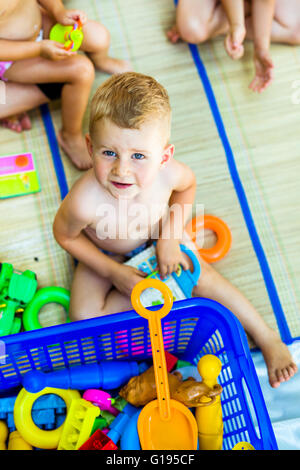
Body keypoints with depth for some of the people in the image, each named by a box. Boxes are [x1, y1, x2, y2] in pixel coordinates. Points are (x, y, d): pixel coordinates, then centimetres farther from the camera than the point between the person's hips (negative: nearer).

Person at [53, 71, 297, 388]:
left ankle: (268, 339, 10)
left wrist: (170, 236, -17)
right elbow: (64, 235, -20)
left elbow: (188, 185, -8)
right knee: (83, 317, -14)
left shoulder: (168, 173, -35)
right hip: (106, 252, -1)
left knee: (203, 278, -6)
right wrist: (113, 272, -20)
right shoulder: (85, 201, -44)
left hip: (155, 236, 1)